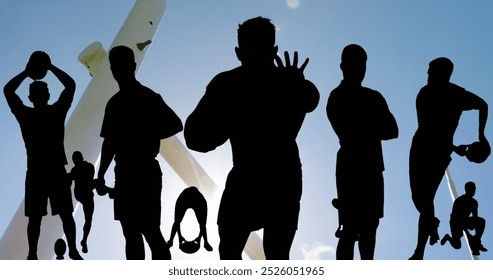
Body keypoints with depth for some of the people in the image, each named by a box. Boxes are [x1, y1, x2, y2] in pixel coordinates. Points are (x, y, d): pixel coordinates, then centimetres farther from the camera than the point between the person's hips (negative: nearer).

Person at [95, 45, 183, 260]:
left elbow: (176, 125, -10)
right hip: (125, 175, 7)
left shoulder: (149, 97, -5)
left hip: (145, 173, -7)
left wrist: (146, 138, -15)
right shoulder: (114, 103, 14)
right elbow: (110, 142, 18)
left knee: (151, 232, -9)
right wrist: (100, 176, 15)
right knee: (131, 233, 10)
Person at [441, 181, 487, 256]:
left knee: (482, 221, -18)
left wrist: (477, 234, -11)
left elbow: (475, 217, -1)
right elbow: (458, 218, -27)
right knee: (457, 246, -12)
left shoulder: (474, 202, -2)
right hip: (456, 222, -6)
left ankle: (477, 243, -10)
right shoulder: (459, 201, -21)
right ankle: (448, 237, 21)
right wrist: (467, 233, -32)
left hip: (465, 221, 6)